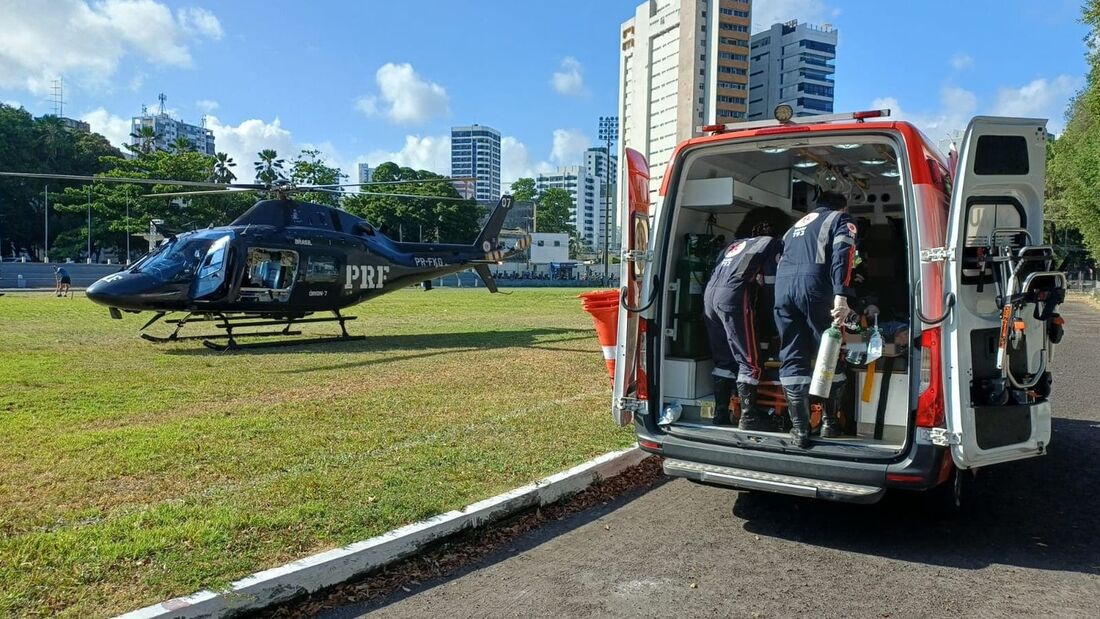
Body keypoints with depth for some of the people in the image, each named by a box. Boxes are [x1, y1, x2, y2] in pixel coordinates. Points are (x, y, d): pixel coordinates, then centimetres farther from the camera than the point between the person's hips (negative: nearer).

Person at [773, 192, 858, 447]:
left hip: (782, 285, 4)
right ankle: (829, 422, 17)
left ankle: (800, 430, 1)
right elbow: (842, 255, -4)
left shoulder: (798, 224, 36)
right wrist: (841, 296, -15)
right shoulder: (841, 219, 17)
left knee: (792, 359, 4)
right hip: (814, 285, -4)